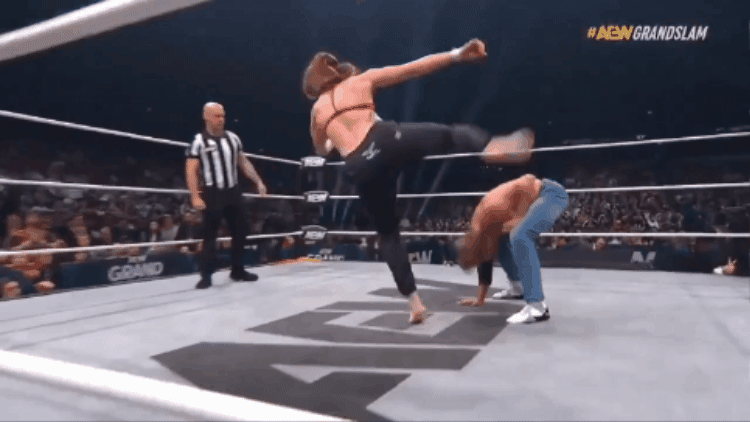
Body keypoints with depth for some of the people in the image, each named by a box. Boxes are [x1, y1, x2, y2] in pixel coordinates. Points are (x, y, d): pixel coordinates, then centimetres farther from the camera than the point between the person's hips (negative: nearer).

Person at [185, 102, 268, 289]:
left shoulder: (233, 138, 9)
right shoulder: (199, 141, -6)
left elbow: (244, 162, 17)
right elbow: (191, 170, -9)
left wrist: (258, 181, 10)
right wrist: (195, 196, -18)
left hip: (233, 192, 5)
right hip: (212, 193, -5)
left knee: (240, 232, 10)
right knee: (210, 235, 0)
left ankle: (238, 270, 24)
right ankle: (206, 276, 10)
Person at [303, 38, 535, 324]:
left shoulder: (317, 110, 29)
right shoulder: (361, 80, 21)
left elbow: (321, 149, 44)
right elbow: (413, 69, 13)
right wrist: (458, 55, 9)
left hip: (359, 169, 2)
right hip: (386, 142, -2)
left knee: (387, 233, 16)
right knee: (453, 135, 1)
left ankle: (414, 303, 16)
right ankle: (491, 148, -36)